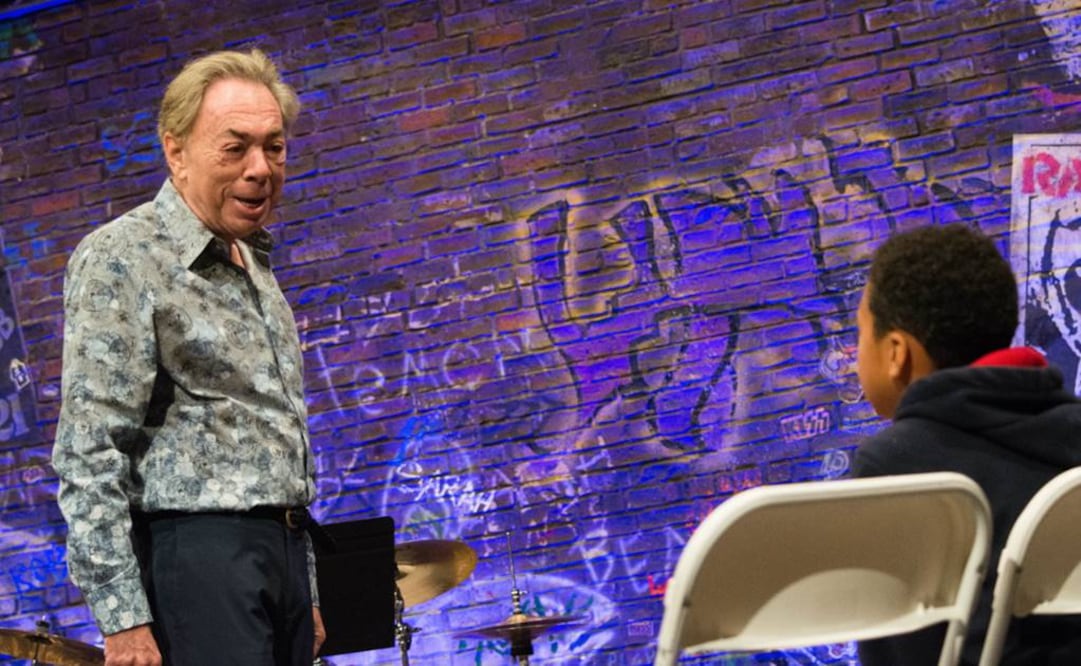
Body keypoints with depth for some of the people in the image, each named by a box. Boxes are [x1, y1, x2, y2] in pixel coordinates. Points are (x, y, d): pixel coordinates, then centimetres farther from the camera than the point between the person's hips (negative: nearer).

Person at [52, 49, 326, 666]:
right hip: (198, 551, -8)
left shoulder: (257, 271, 19)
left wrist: (308, 594, 22)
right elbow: (90, 456, -14)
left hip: (284, 550, 8)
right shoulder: (121, 260, -7)